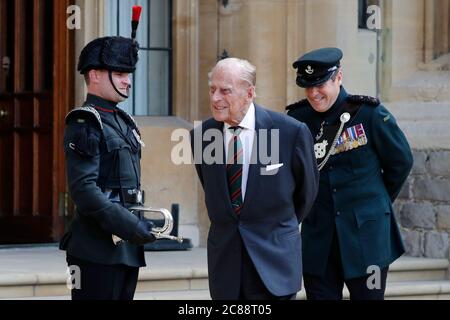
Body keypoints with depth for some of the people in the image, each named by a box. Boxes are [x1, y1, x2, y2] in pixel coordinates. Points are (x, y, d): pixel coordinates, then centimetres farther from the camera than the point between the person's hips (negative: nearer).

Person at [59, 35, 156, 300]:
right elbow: (83, 189, -19)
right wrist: (129, 226, -23)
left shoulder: (123, 121, 17)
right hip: (98, 249, -9)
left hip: (128, 247, 9)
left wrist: (140, 224, 12)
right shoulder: (85, 123, -10)